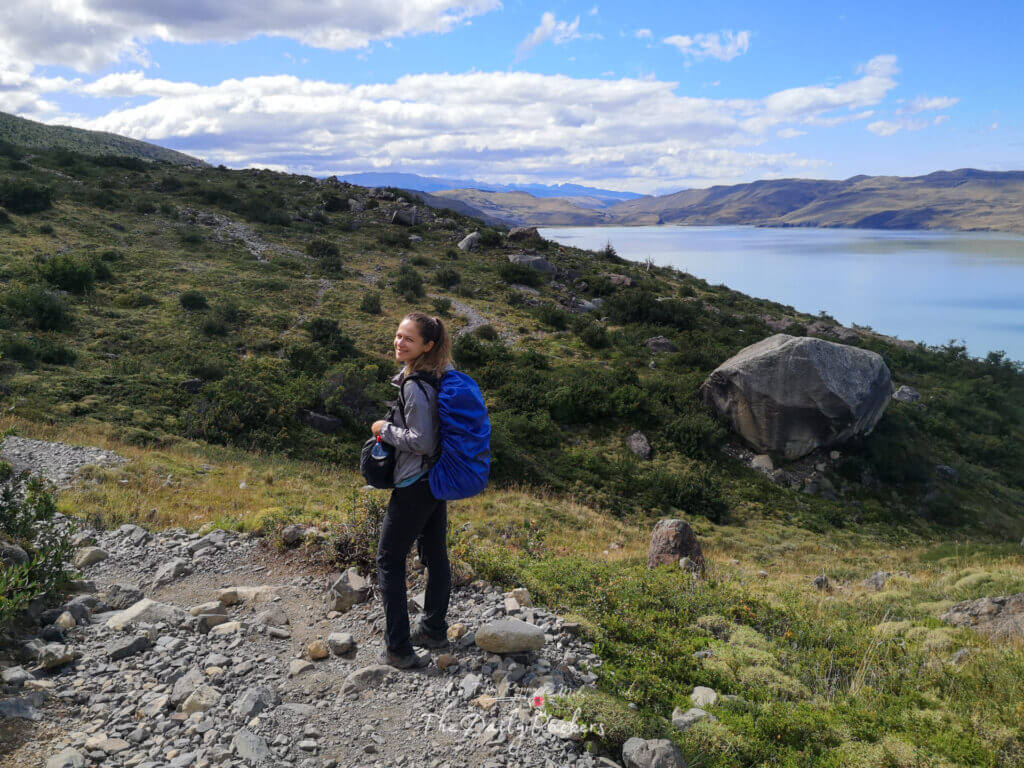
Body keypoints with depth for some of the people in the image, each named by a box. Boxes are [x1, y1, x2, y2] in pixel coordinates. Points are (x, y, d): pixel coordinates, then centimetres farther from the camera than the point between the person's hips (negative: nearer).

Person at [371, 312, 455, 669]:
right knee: (436, 555, 18)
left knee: (389, 560, 3)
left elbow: (421, 442, -25)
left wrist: (385, 429, -12)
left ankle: (398, 649, 6)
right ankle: (434, 630, 34)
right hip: (438, 479, 9)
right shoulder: (441, 373, 3)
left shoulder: (416, 387, -24)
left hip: (414, 485, -9)